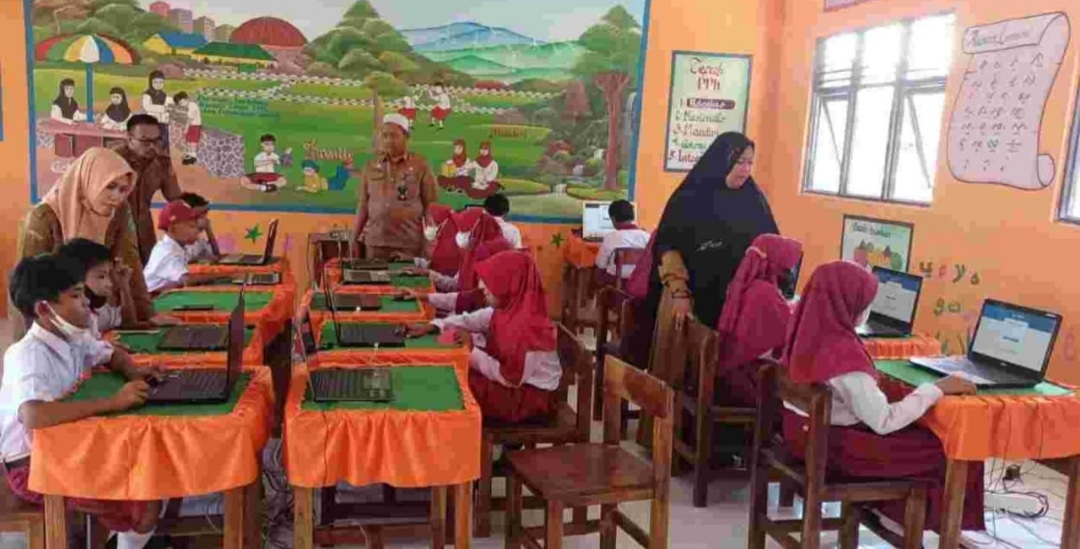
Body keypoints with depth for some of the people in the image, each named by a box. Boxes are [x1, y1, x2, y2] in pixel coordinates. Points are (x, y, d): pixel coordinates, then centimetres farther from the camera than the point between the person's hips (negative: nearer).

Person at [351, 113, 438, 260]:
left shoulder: (420, 165, 0)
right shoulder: (371, 166, 9)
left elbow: (430, 206, 0)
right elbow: (364, 205, 12)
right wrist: (354, 238, 8)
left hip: (409, 243, -2)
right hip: (375, 242, 3)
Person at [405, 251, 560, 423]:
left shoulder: (530, 327, -30)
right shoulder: (505, 309, -3)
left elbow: (511, 378, -27)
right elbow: (470, 320, 9)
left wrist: (472, 353, -22)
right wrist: (430, 327, -2)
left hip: (531, 395, -8)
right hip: (514, 383, 8)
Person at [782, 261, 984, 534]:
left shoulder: (807, 332, -4)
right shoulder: (843, 353, -29)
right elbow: (884, 422, -24)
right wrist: (937, 388, -17)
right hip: (832, 444, -8)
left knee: (914, 431, 22)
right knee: (944, 448, 4)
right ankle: (932, 519, 26)